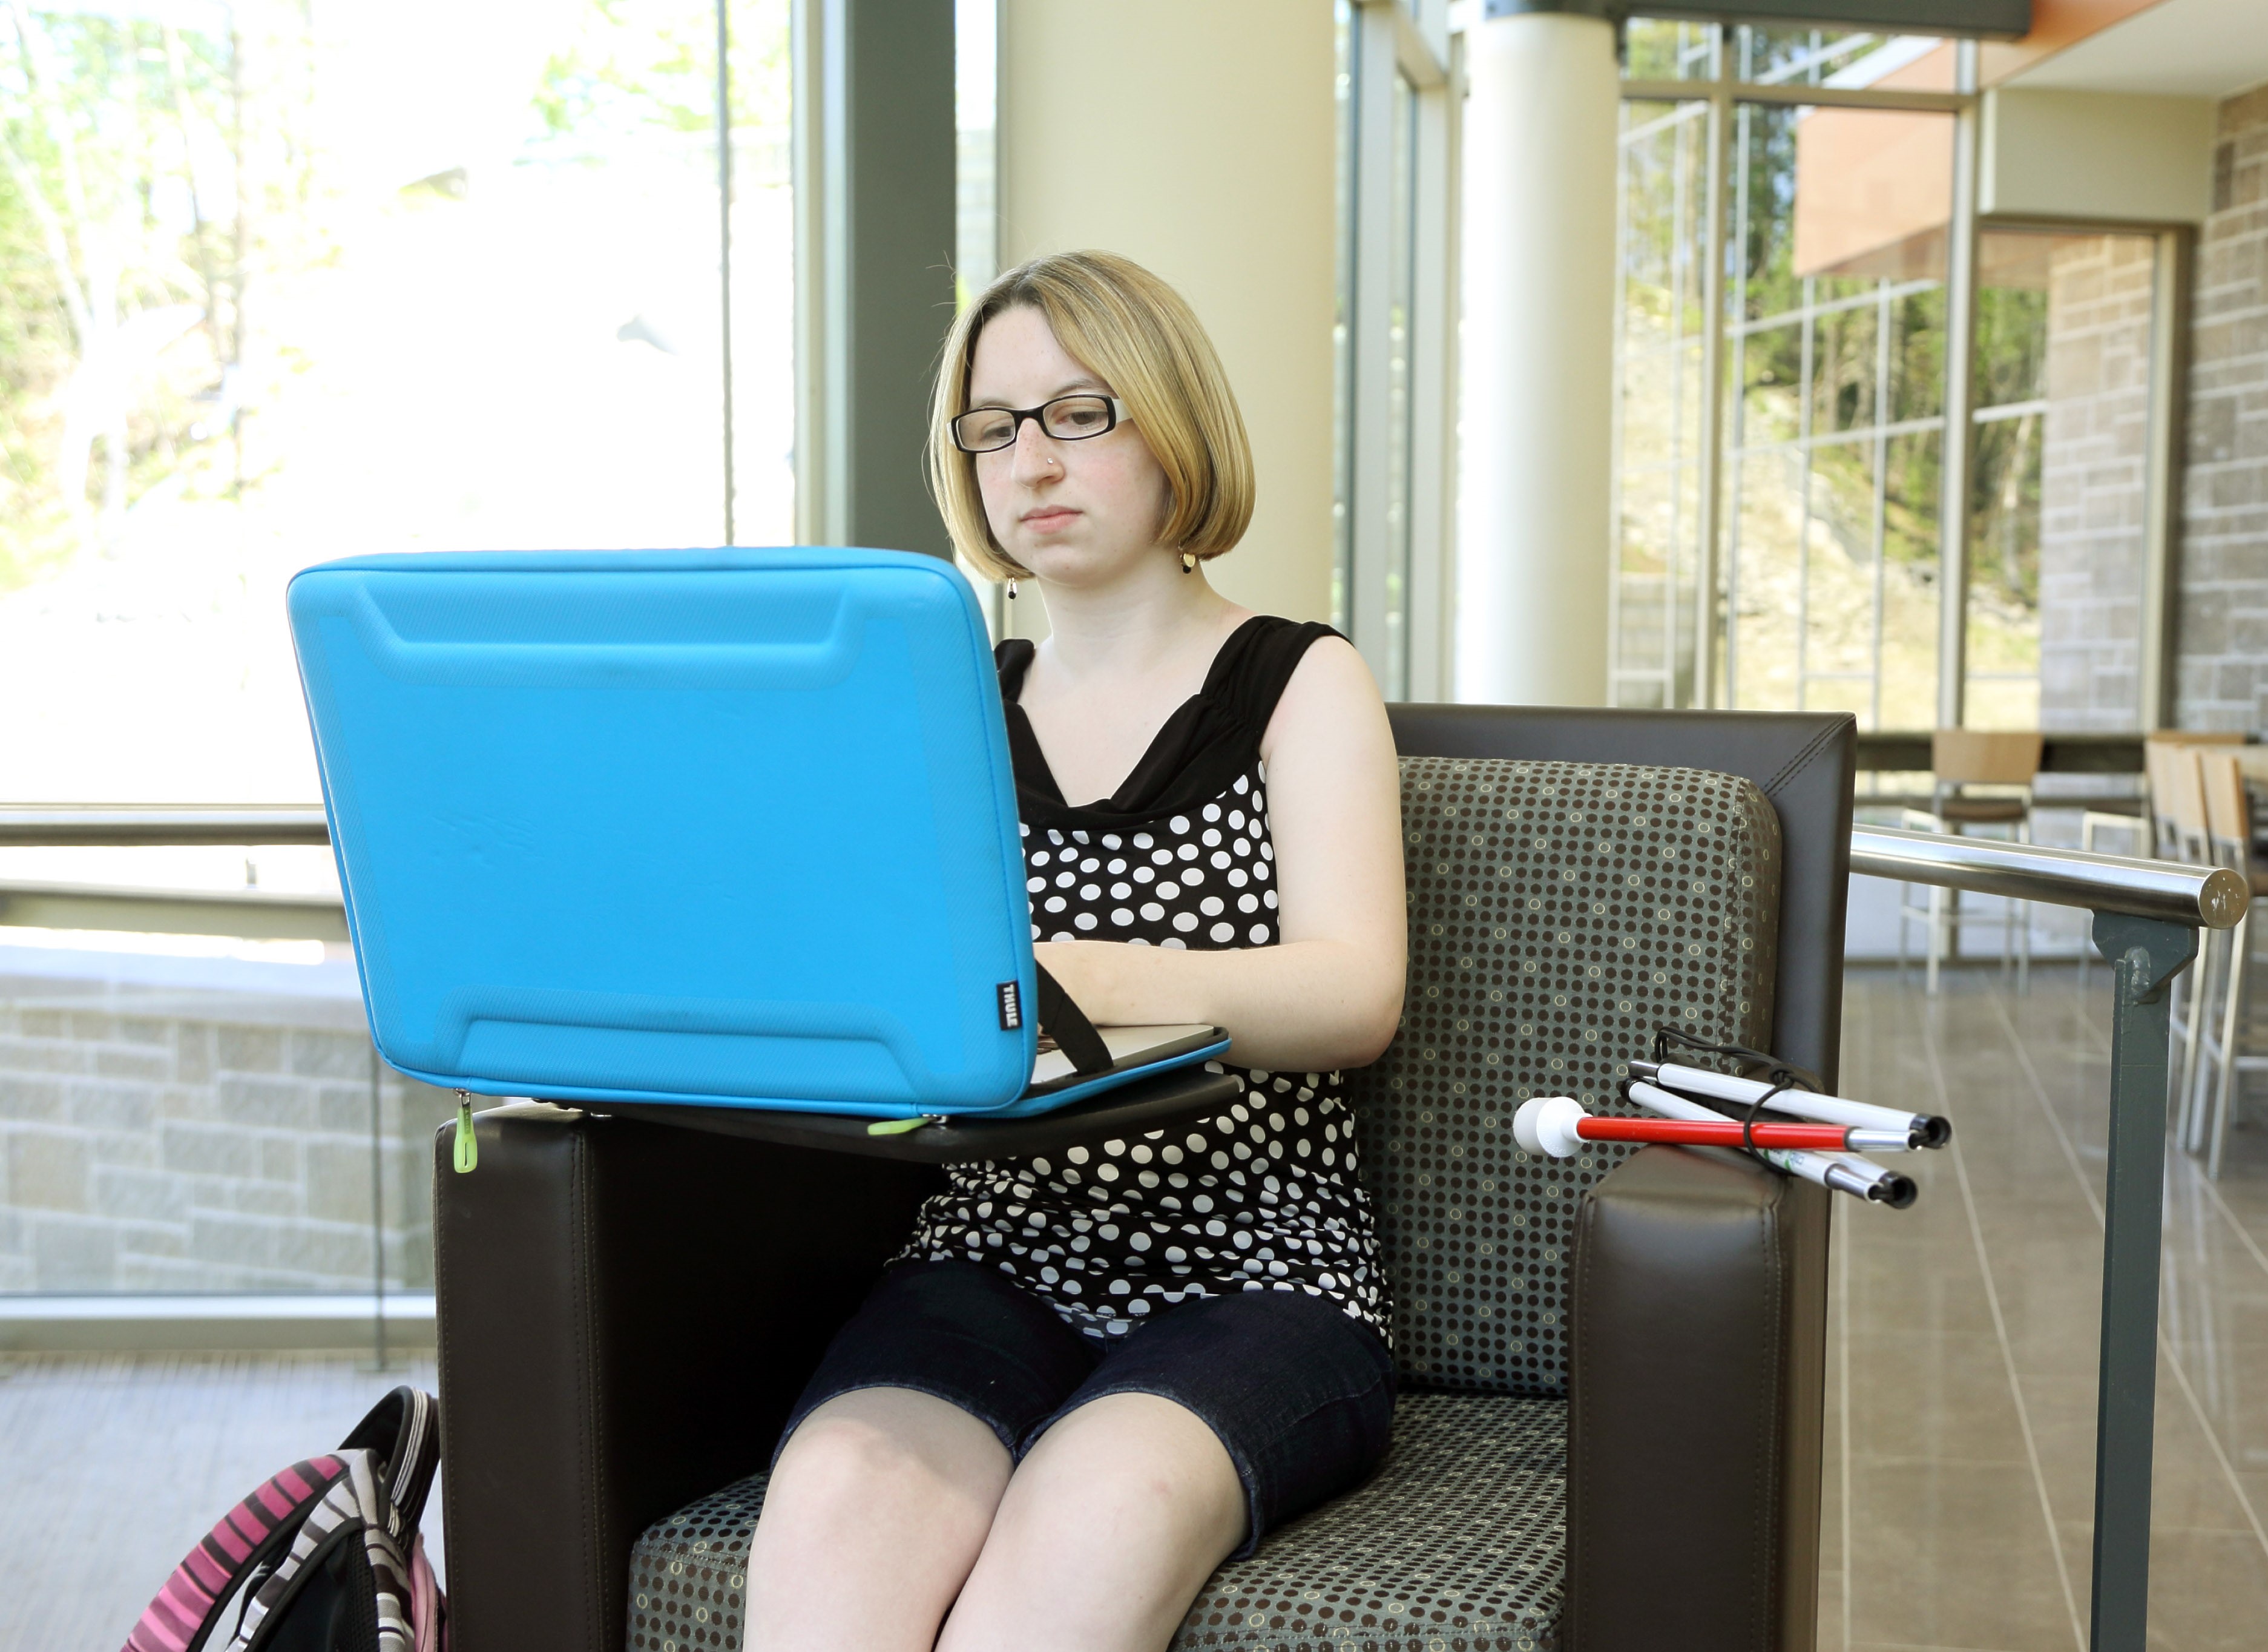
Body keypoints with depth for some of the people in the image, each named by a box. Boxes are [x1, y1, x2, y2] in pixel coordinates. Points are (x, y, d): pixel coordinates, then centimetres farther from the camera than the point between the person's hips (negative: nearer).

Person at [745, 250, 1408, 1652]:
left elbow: (1355, 997, -11)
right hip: (997, 1259, 3)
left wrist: (1086, 980, -32)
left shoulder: (1304, 685, 6)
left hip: (1254, 1278, -2)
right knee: (838, 1500, -32)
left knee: (1110, 1504, -36)